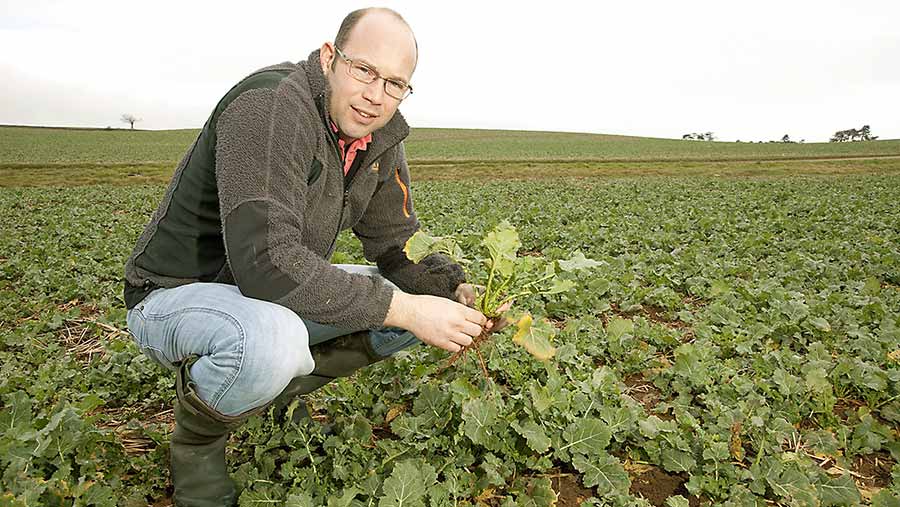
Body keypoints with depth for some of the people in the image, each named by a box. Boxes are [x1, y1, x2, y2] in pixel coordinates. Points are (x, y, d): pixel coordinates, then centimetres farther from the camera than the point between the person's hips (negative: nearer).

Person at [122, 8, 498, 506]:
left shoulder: (381, 137, -2)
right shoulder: (271, 104, -26)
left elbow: (397, 246, 2)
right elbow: (266, 261, -36)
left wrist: (459, 293, -17)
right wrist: (404, 309, -34)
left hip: (275, 290, 7)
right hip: (175, 294, -7)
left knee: (428, 294, -2)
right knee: (271, 342, -40)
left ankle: (276, 384, 2)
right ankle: (197, 436, -5)